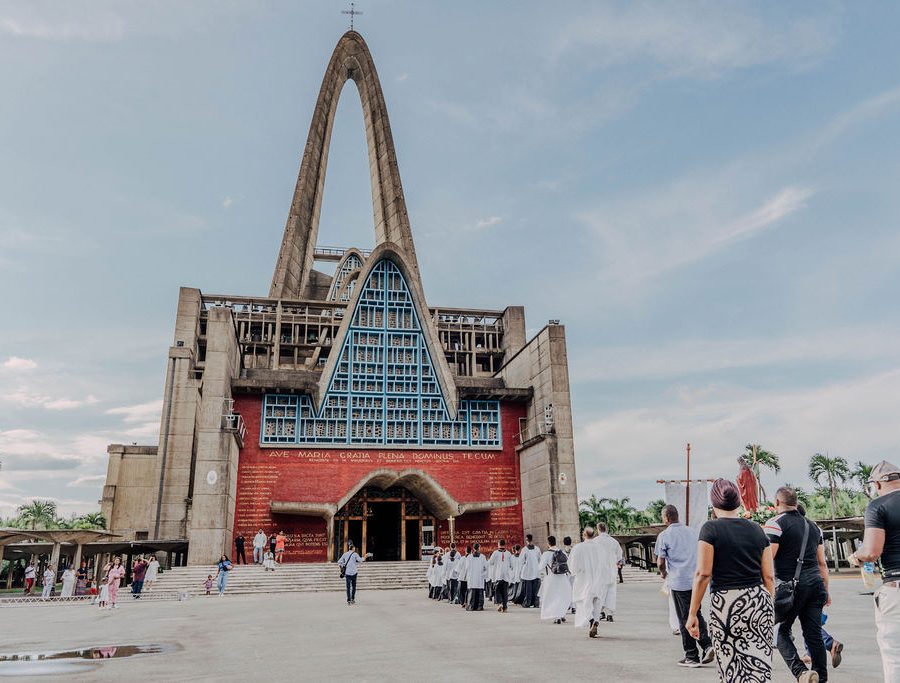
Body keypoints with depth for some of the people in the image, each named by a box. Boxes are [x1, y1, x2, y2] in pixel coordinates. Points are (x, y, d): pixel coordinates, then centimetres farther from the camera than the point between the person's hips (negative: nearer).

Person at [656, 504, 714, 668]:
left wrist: (663, 573, 15)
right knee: (697, 615, 18)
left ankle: (692, 657, 9)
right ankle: (707, 645, 1)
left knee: (685, 619, 4)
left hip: (678, 582, -4)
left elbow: (660, 562, -5)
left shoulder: (664, 536, -6)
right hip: (696, 580, 5)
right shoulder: (693, 532, 9)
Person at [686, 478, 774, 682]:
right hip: (759, 601, 4)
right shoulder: (756, 529, 9)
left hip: (725, 604, -3)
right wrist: (769, 608, 21)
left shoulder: (711, 529, -4)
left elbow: (703, 574, -10)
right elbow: (769, 576, 9)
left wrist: (692, 613, -6)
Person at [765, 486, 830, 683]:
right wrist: (826, 591, 26)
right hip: (815, 585, 6)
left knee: (781, 631, 5)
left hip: (791, 585, -6)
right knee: (814, 634, 10)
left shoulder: (775, 523, -7)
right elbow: (822, 562, 19)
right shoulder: (812, 526, 16)